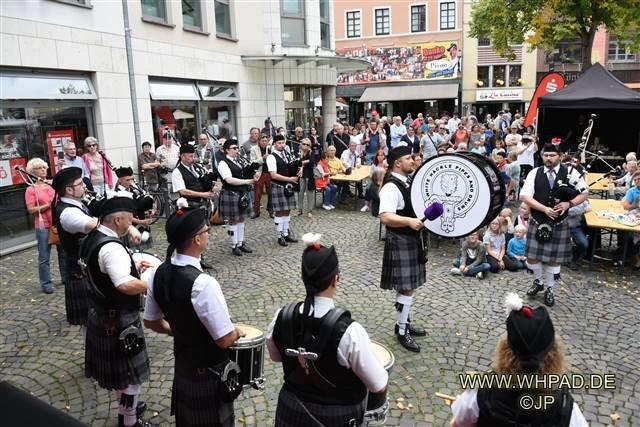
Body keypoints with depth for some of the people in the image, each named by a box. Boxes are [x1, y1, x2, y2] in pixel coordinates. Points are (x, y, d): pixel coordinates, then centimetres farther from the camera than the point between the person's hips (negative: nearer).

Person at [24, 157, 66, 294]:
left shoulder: (52, 185, 9)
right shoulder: (31, 189, -4)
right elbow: (31, 209, -11)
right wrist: (48, 205, -19)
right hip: (43, 226, -5)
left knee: (63, 252, 14)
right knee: (44, 257, 2)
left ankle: (66, 277, 27)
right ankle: (46, 283, 12)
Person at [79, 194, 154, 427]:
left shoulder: (92, 238, 2)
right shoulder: (111, 247, -29)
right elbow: (125, 285, -42)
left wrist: (133, 266, 8)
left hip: (102, 314, 10)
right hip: (119, 320, -10)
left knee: (119, 368, 26)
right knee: (131, 372, 9)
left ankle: (126, 407, 45)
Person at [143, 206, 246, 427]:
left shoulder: (158, 273, -9)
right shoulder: (203, 283, -33)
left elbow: (151, 322, 5)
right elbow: (225, 340, -27)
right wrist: (237, 332, -6)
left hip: (181, 365, 7)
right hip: (209, 374, -7)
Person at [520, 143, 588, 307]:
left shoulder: (570, 172, -3)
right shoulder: (535, 173, -2)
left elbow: (585, 193, 2)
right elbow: (524, 196, -9)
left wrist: (569, 203, -16)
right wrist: (545, 209, -19)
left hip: (559, 223, -1)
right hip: (537, 222, 1)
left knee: (553, 258, 7)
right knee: (532, 256, 6)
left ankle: (549, 289, 28)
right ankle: (538, 282, 34)